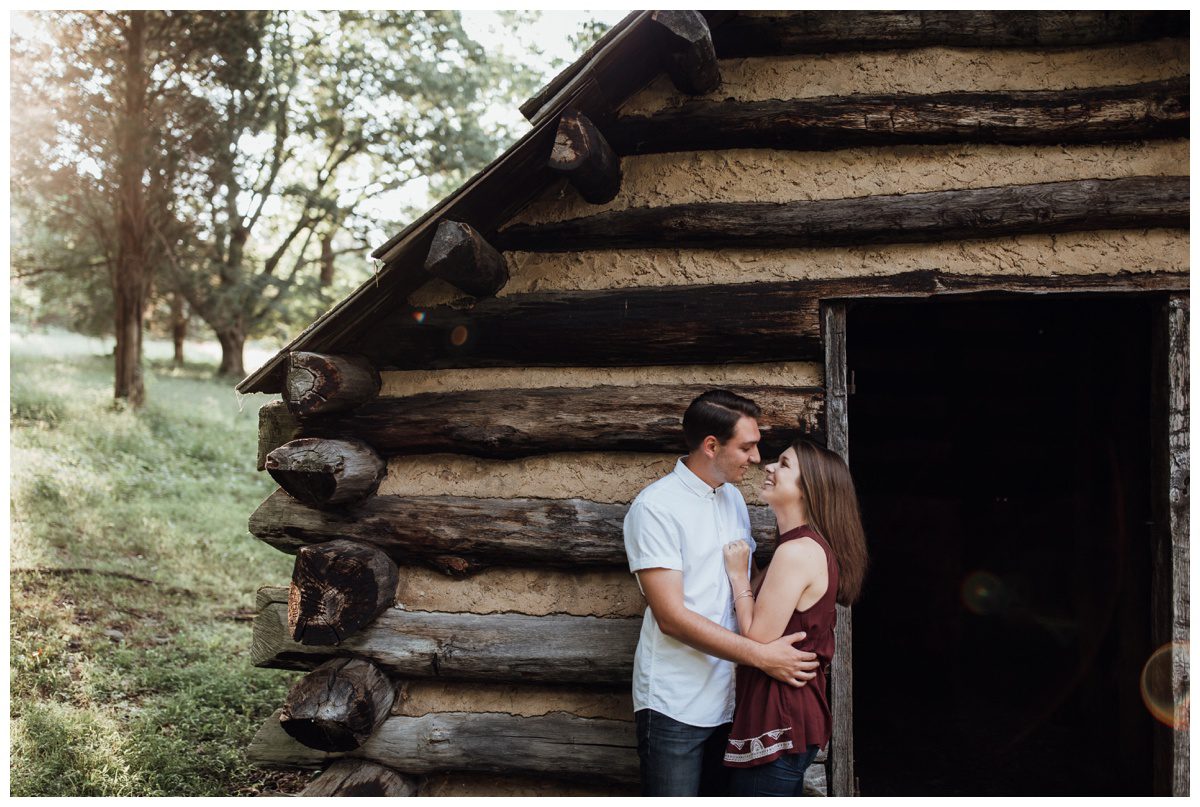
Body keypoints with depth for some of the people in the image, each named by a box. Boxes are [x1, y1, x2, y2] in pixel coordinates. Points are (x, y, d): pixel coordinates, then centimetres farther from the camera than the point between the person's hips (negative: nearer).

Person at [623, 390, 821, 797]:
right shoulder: (656, 507, -14)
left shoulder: (733, 497, 10)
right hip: (675, 706, -7)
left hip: (728, 698, 7)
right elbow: (672, 616, -19)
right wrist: (761, 656, -20)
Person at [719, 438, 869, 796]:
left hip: (778, 723, -10)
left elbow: (758, 640, -19)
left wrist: (738, 575, -9)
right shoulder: (811, 545, 12)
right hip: (790, 714, 10)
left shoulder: (798, 551, -20)